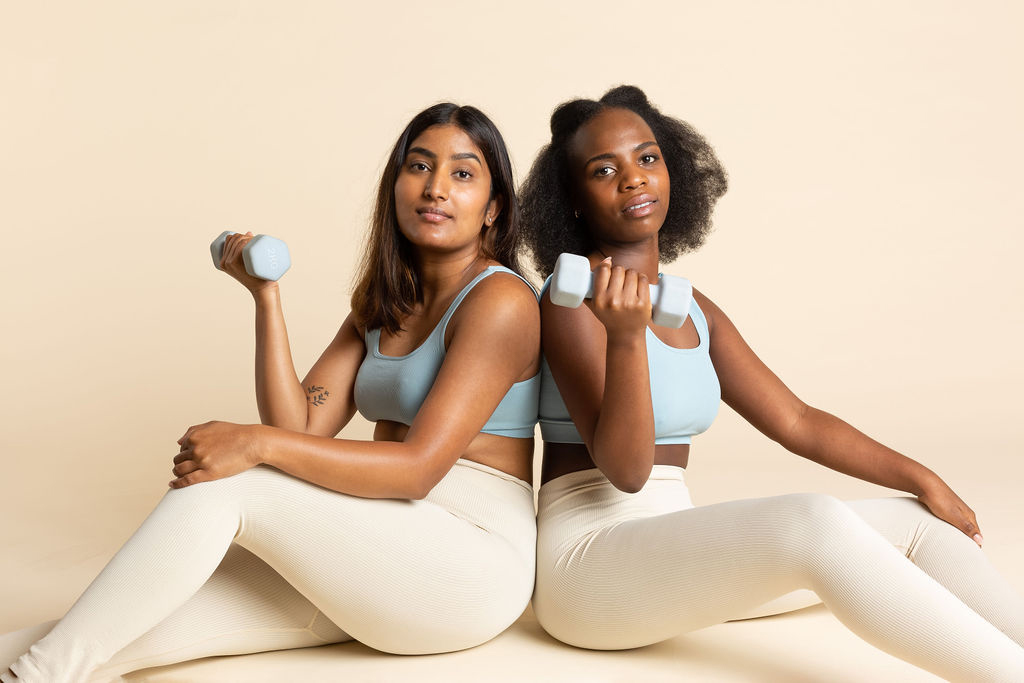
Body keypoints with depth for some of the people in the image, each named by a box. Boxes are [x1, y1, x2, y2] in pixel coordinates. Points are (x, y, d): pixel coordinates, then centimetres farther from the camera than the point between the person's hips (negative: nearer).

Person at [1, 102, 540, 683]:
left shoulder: (501, 300, -9)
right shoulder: (383, 306, 16)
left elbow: (420, 466, -18)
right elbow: (301, 426, 4)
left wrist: (260, 443, -24)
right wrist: (267, 296, -3)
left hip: (474, 560, -7)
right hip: (381, 554, 7)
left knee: (224, 488, -21)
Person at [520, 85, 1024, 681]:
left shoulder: (695, 311, 13)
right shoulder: (574, 298, -9)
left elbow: (795, 421, 15)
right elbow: (626, 469, -17)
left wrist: (920, 478, 8)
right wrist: (625, 335, -30)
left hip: (677, 550, 8)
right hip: (589, 560, -8)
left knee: (919, 523, -1)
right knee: (812, 523, -31)